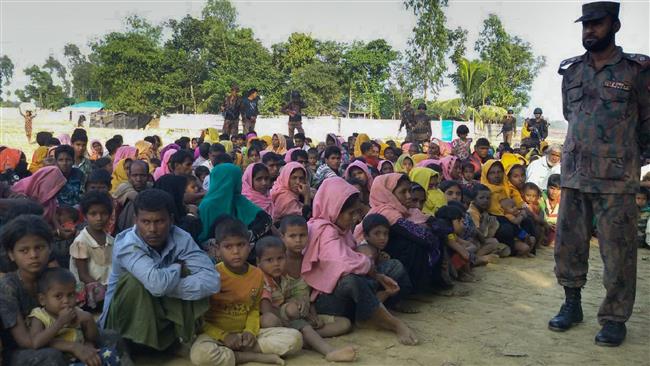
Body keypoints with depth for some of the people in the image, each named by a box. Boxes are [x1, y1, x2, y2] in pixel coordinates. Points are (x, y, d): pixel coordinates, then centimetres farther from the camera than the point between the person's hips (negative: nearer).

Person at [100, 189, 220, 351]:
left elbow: (212, 281, -27)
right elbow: (157, 284, -43)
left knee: (196, 282, -21)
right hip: (123, 317, -2)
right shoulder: (126, 244, -27)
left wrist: (168, 287, -34)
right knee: (133, 281, -32)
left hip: (161, 312, 3)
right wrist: (178, 268, -22)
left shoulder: (181, 239, -16)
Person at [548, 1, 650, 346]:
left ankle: (614, 318, 14)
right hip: (573, 174, 4)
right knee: (568, 243, 9)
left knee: (617, 251, 1)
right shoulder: (571, 71, 10)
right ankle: (572, 305, 25)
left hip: (616, 178, -4)